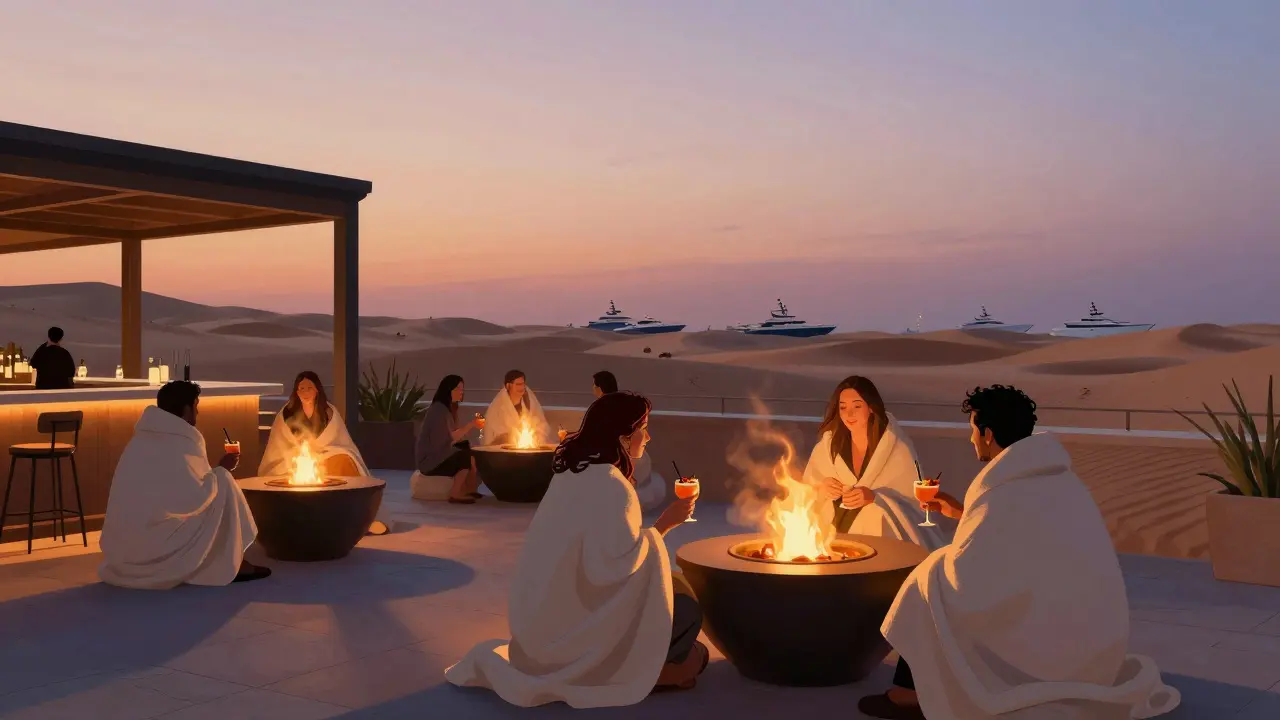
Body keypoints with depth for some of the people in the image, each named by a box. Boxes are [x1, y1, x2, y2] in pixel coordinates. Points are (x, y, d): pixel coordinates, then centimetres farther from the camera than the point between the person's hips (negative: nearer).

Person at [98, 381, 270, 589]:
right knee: (223, 483, 1)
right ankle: (233, 566, 6)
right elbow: (199, 496, -11)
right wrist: (220, 469, 5)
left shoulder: (142, 438, 14)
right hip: (156, 545, -8)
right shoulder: (183, 441, -10)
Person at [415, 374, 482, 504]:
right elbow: (447, 439, -22)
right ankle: (455, 494, -18)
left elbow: (454, 434, 7)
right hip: (431, 459, -9)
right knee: (467, 457, -26)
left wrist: (472, 425, -4)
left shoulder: (450, 408, 12)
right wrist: (469, 426, -19)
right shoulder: (439, 409, -17)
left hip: (441, 455, 9)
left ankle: (469, 490, 3)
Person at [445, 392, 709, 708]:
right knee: (686, 611, -6)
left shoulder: (574, 472, 7)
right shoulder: (610, 486, -20)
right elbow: (617, 565, -28)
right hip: (568, 620, -9)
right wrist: (663, 524, -17)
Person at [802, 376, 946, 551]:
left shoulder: (897, 447, -5)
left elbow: (915, 502, -7)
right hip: (830, 537, 1)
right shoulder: (828, 445, 4)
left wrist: (875, 497, -22)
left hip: (881, 538, -1)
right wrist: (820, 490, -13)